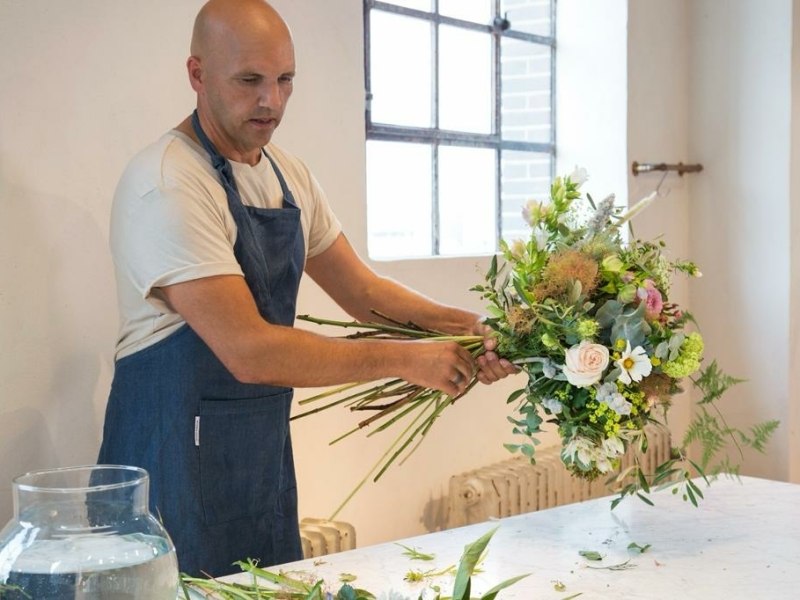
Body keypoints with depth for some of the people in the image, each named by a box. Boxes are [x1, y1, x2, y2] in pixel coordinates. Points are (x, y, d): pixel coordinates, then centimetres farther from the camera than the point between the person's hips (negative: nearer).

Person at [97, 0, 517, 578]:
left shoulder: (288, 175, 6)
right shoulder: (167, 185, -20)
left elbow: (361, 290, 10)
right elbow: (249, 351, -26)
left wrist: (466, 326, -7)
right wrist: (407, 360, -22)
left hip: (265, 448, 8)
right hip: (179, 452, -8)